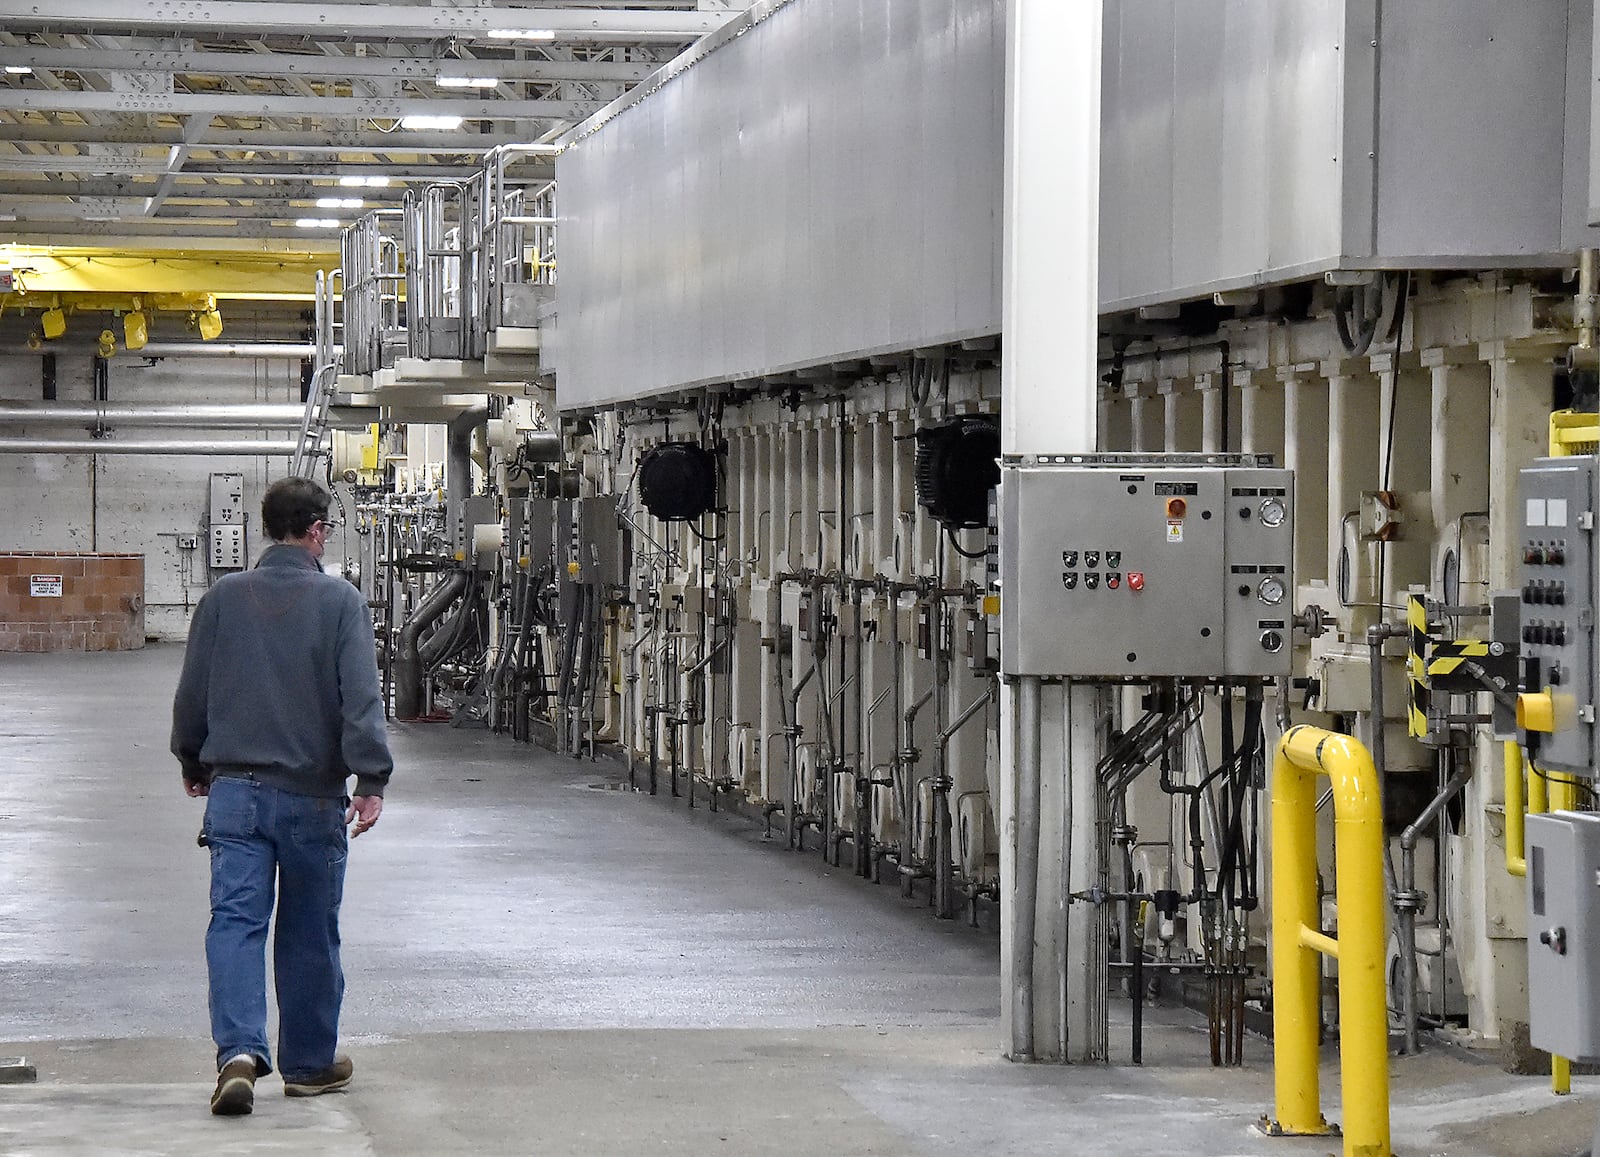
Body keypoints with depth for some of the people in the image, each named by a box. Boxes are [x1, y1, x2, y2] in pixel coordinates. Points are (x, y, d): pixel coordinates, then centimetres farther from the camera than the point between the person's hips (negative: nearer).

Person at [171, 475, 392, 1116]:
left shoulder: (224, 597, 4)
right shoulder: (339, 601, -6)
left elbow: (192, 692, 11)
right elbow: (361, 698, -13)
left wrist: (193, 763, 26)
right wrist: (371, 780, -14)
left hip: (234, 789, 2)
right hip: (311, 792, -2)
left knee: (235, 919, -2)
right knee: (310, 931, 11)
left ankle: (238, 1051, -21)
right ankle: (309, 1063, 21)